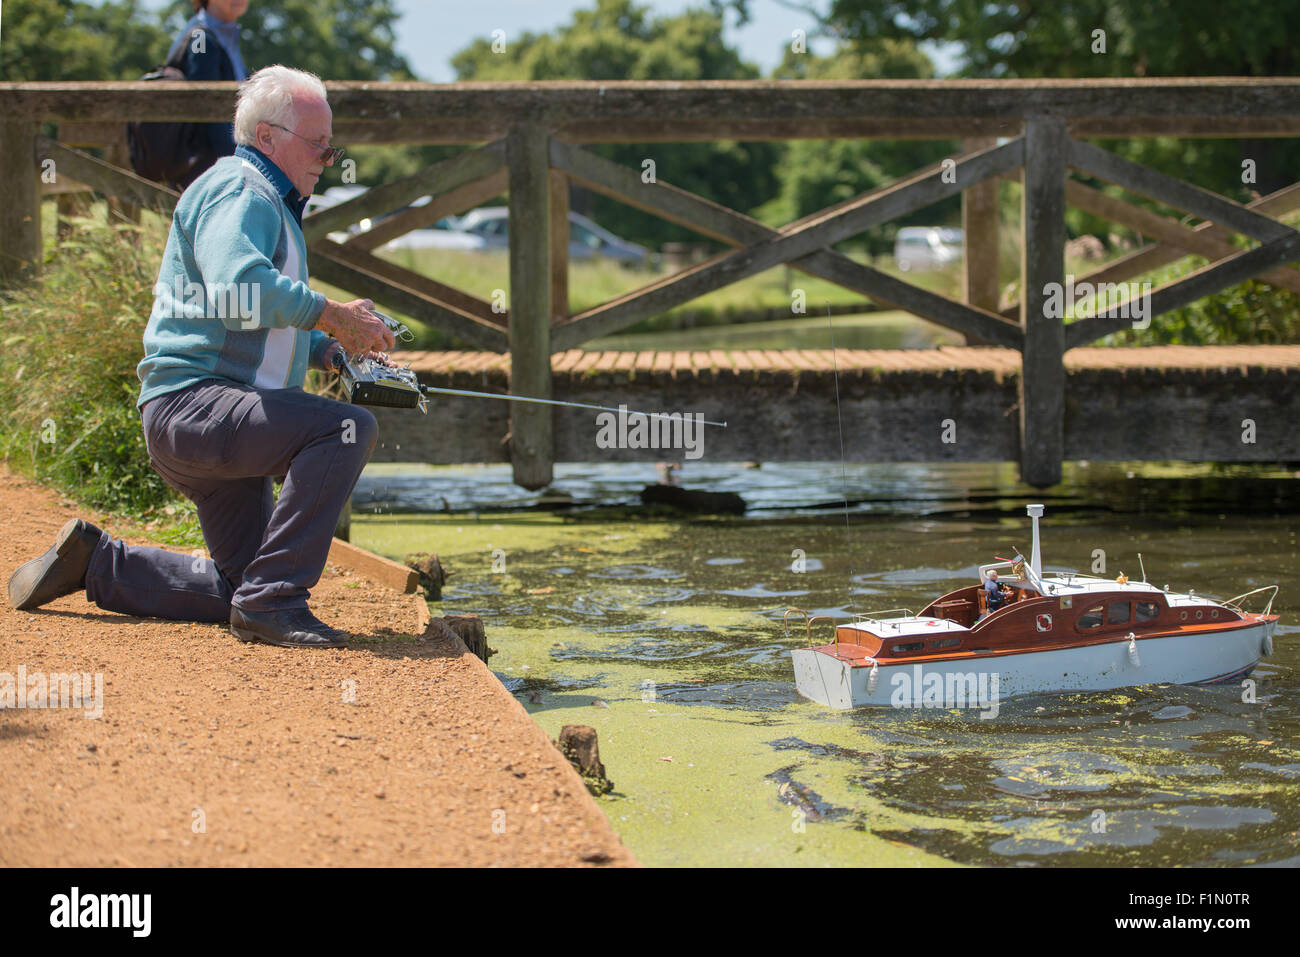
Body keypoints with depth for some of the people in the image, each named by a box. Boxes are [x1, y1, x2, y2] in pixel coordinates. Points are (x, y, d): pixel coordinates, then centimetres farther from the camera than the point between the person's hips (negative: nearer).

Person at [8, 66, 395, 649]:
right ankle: (271, 602, -29)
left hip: (216, 424, 11)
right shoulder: (238, 194, -9)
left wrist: (333, 348, 13)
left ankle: (94, 564, 25)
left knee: (237, 589, 15)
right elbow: (239, 290, -30)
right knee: (346, 429, -30)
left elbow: (269, 334, 31)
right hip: (192, 403, -11)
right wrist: (334, 316, -23)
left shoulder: (268, 204, 25)